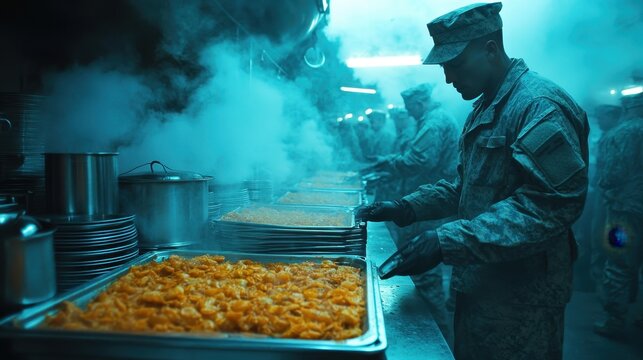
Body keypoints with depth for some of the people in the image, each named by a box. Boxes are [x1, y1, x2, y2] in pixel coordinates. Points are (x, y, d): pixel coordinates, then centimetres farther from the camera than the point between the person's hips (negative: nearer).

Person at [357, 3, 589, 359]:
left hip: (520, 299, -9)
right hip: (478, 285, 9)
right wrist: (406, 208, 1)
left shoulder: (540, 105, -18)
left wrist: (447, 242, -30)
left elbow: (549, 206, -27)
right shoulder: (485, 108, 13)